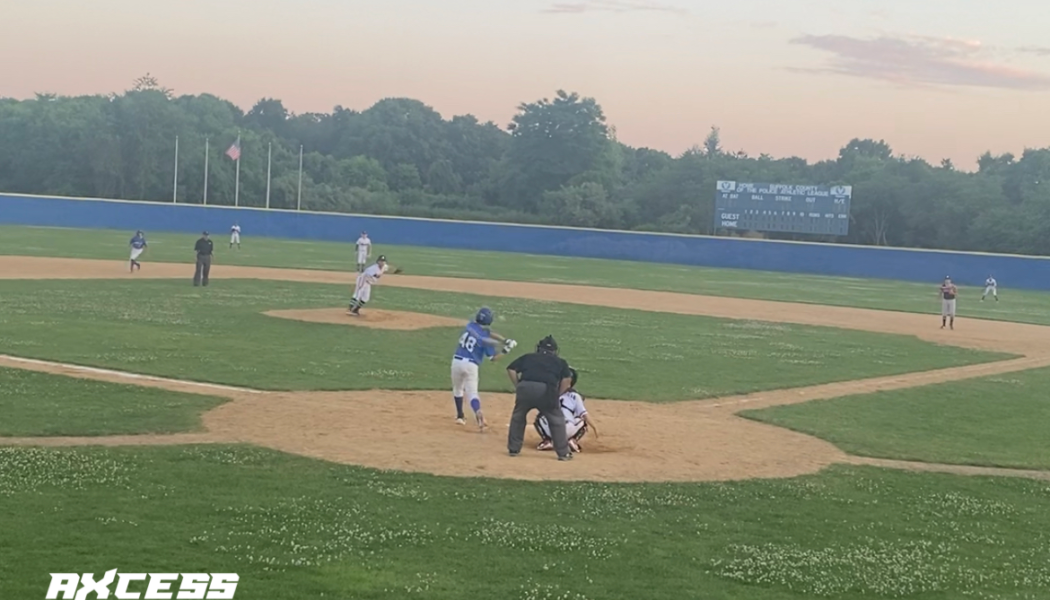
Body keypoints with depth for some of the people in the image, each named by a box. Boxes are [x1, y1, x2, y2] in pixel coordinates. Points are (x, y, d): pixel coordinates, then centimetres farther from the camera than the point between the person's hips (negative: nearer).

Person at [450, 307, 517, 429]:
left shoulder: (470, 326, 2)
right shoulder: (485, 337, -9)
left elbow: (488, 333, 8)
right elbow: (493, 358, -5)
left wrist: (506, 340, 2)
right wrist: (506, 350, 1)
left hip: (457, 361, 3)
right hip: (471, 365, -3)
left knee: (457, 389, 23)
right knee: (472, 393, -5)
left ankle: (460, 416, 28)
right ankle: (478, 414, -29)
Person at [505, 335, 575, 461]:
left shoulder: (527, 357, 27)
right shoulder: (560, 362, 25)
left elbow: (511, 369, 17)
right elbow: (567, 379, 10)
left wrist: (518, 386, 19)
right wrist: (556, 395, 16)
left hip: (525, 387, 2)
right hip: (546, 390, -1)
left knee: (518, 417, 24)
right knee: (556, 420, 13)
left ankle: (513, 449, 27)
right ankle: (563, 453, 12)